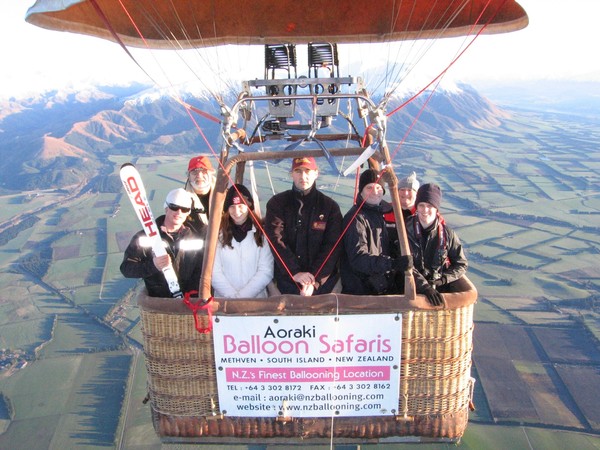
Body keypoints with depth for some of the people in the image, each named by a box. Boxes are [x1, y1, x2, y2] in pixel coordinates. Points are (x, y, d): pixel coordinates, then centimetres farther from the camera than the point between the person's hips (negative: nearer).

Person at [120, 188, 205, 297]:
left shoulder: (195, 239, 10)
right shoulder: (145, 237, 3)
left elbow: (200, 273, 10)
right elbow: (126, 268, -1)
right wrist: (152, 265, -19)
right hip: (157, 301, -1)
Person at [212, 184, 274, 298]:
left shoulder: (262, 233, 6)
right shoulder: (219, 234, 7)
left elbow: (266, 272, -1)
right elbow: (214, 272, 1)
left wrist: (242, 295, -8)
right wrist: (233, 296, -9)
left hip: (256, 299, 0)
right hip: (224, 300, 0)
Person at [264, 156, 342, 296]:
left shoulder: (330, 206, 2)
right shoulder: (277, 203, 1)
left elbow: (332, 248, -5)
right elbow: (276, 241, -8)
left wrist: (314, 280, -16)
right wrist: (295, 273, -19)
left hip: (322, 280, 0)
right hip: (286, 279, 0)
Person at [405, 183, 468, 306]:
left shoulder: (447, 233, 3)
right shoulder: (406, 231, -1)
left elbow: (462, 264, 12)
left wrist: (443, 279, -4)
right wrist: (425, 287, -19)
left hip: (441, 289, 2)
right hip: (413, 289, -1)